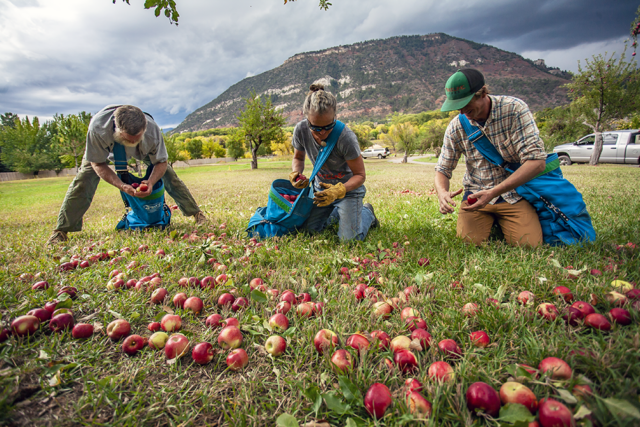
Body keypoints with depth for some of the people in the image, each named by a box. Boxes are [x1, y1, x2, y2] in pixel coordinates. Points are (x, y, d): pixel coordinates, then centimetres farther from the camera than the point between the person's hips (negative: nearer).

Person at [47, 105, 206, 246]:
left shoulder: (152, 131, -41)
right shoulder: (98, 128, -44)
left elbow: (161, 162, -24)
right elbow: (97, 164, -28)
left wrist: (151, 182, -42)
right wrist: (122, 186, -41)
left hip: (143, 151, 1)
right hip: (104, 149, 0)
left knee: (169, 175, -10)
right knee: (83, 180, -14)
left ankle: (196, 213, 4)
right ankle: (61, 231, -1)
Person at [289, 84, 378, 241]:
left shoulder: (345, 137, -30)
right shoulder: (301, 130, -18)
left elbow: (360, 175, -21)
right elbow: (298, 158, 4)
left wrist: (339, 191, -39)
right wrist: (296, 173, -20)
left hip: (349, 188, -4)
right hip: (321, 187, 5)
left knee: (349, 238, -14)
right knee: (309, 229, -2)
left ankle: (367, 212, 20)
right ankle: (336, 212, 26)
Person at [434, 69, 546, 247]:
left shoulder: (514, 109, -13)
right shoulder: (456, 127, -4)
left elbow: (537, 161, -19)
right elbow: (443, 169, 3)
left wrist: (493, 193, -29)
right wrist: (442, 192, -22)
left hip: (514, 193, -2)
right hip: (476, 194, 2)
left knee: (529, 244, -20)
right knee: (468, 243, -17)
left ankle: (502, 223, 13)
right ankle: (490, 223, 16)